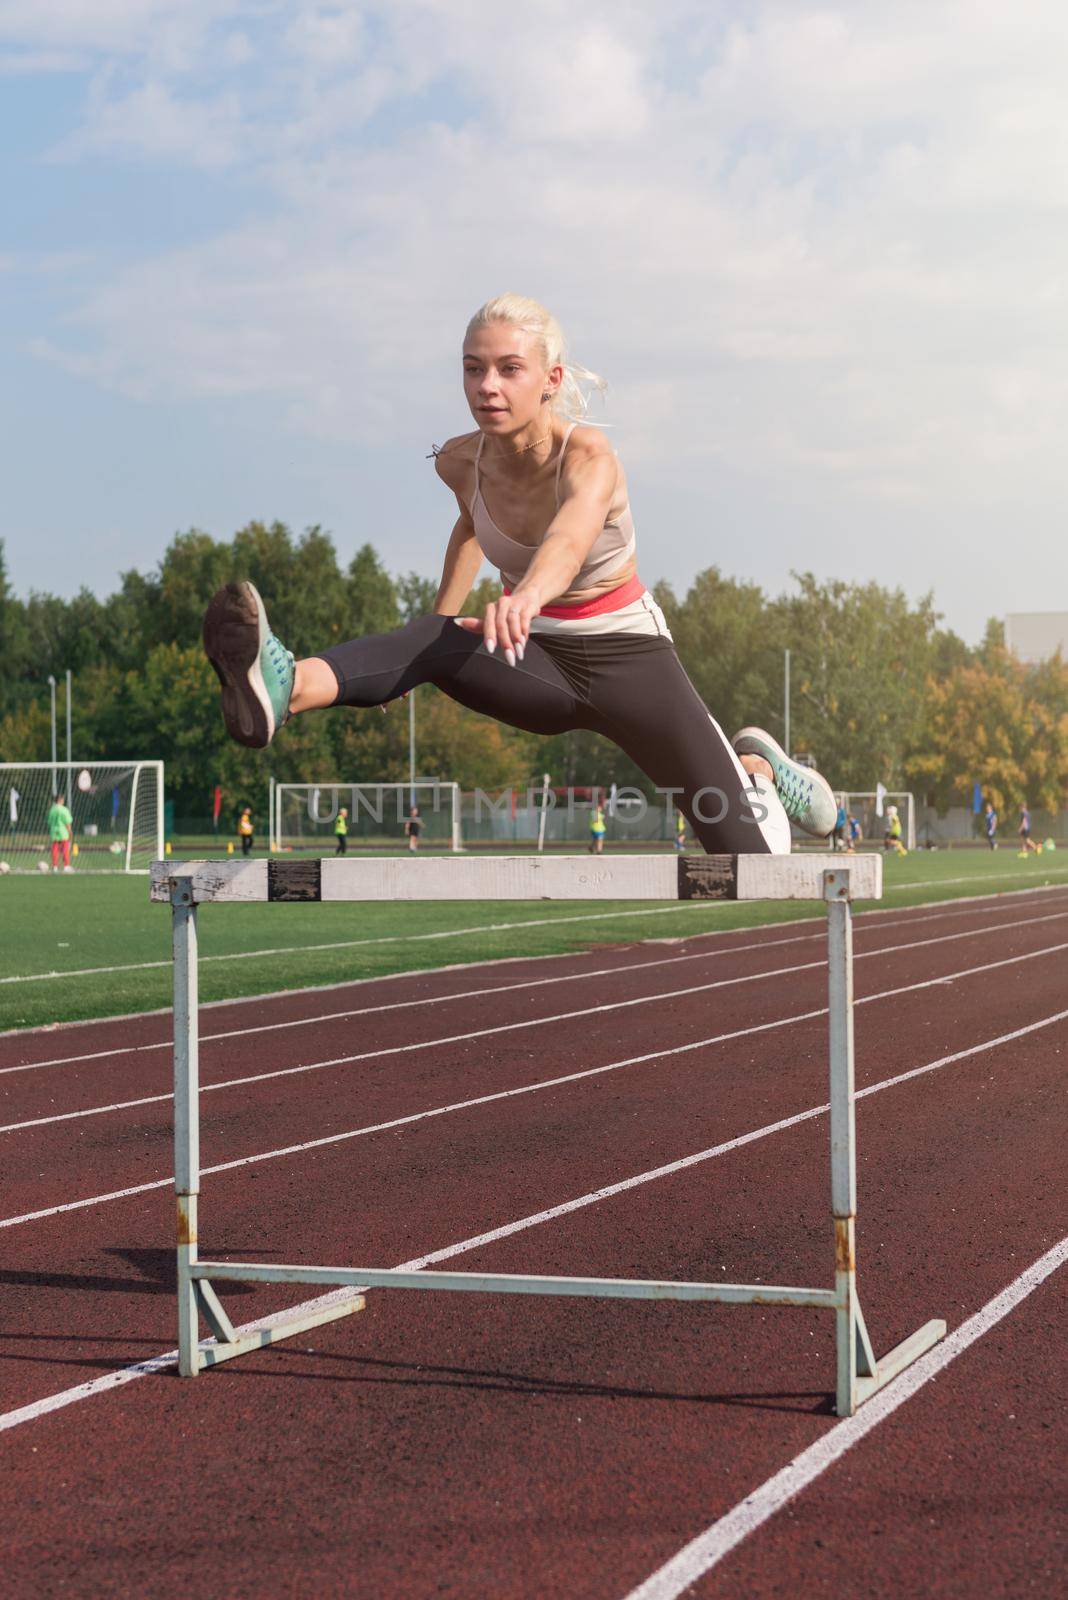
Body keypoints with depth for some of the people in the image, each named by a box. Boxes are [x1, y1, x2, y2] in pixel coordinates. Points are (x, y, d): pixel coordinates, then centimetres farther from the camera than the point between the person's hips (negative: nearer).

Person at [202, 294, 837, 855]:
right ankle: (288, 688, -63)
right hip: (540, 660, 3)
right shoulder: (460, 462, -10)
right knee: (434, 642, -33)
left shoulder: (589, 457, -27)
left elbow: (569, 542, -52)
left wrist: (528, 594, -73)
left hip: (627, 657, -3)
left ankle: (757, 768, 32)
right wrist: (446, 614, 19)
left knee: (748, 859, -5)